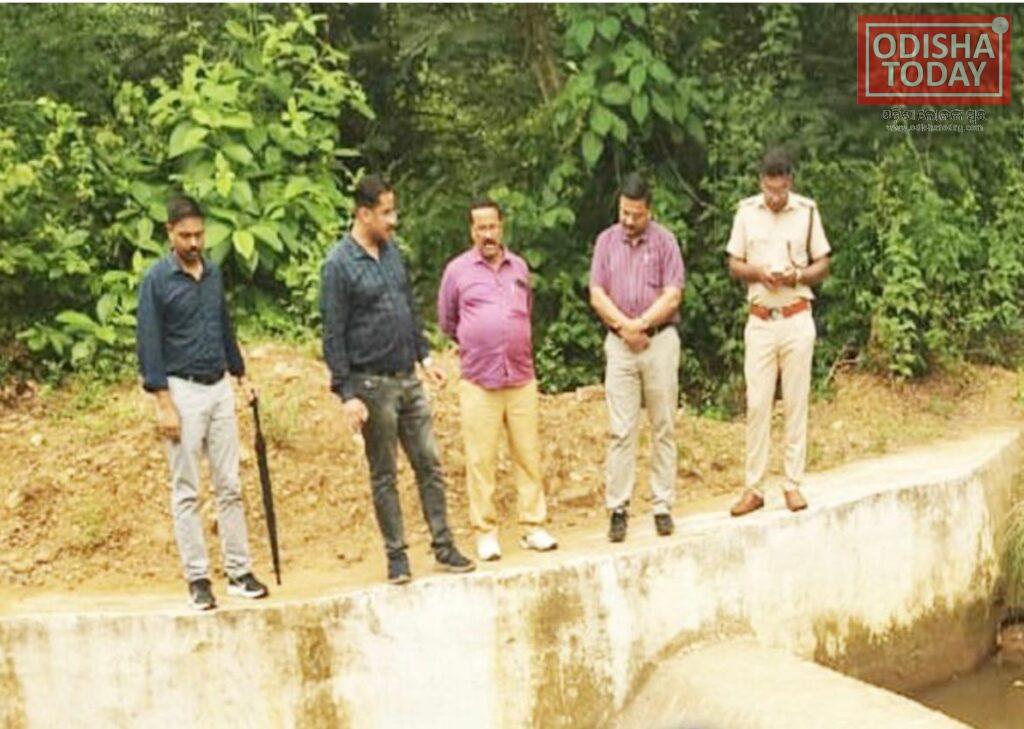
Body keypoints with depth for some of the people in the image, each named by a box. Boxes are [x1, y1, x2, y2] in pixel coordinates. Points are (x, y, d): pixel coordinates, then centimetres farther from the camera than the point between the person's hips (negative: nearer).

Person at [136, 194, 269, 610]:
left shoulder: (213, 273, 10)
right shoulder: (157, 280, -7)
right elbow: (149, 344, -10)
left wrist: (241, 376, 20)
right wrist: (163, 404, -14)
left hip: (219, 389, 5)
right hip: (183, 390, -5)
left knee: (229, 485, 6)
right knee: (186, 492, 0)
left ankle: (239, 571, 11)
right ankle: (197, 579, 5)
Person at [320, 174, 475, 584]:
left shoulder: (391, 250, 9)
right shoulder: (339, 265, -12)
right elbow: (333, 336, -12)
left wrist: (424, 357, 16)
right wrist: (347, 394, -15)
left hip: (408, 379, 6)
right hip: (372, 385, -6)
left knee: (429, 464, 7)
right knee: (383, 475, 4)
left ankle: (443, 547, 14)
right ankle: (396, 556, 13)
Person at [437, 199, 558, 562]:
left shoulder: (519, 267, 12)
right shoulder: (457, 270, 2)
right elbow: (447, 322, 13)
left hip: (522, 378, 3)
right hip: (478, 381, -3)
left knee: (528, 455, 4)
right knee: (481, 459, -2)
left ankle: (533, 526, 11)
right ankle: (486, 532, 6)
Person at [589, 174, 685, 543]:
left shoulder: (665, 241, 2)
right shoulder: (606, 241, 8)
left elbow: (672, 296, -5)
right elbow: (597, 295, 3)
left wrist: (640, 324, -12)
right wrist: (623, 325, -10)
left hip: (660, 341, -1)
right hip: (619, 345, 1)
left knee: (664, 429, 3)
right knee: (621, 430, -2)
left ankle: (663, 507, 9)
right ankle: (618, 509, 1)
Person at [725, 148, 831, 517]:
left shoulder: (807, 211, 0)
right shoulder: (746, 211, 3)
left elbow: (822, 266, 5)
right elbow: (734, 265, 8)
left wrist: (797, 276, -14)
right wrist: (757, 272, -13)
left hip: (797, 319, -1)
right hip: (760, 320, 1)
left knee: (796, 403, 3)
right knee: (756, 403, 0)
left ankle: (794, 484, 10)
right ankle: (753, 487, 4)